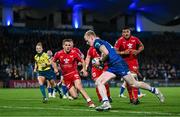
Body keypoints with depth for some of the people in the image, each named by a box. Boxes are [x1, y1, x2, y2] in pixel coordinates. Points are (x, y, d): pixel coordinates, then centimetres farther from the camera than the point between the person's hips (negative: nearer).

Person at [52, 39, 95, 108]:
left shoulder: (74, 53, -8)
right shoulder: (59, 54, -5)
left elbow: (82, 61, 5)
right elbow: (53, 61, 15)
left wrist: (84, 69, -8)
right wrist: (55, 68, 1)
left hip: (74, 73, -1)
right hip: (66, 76, 1)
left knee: (78, 86, -32)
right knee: (75, 96, -9)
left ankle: (89, 102, -26)